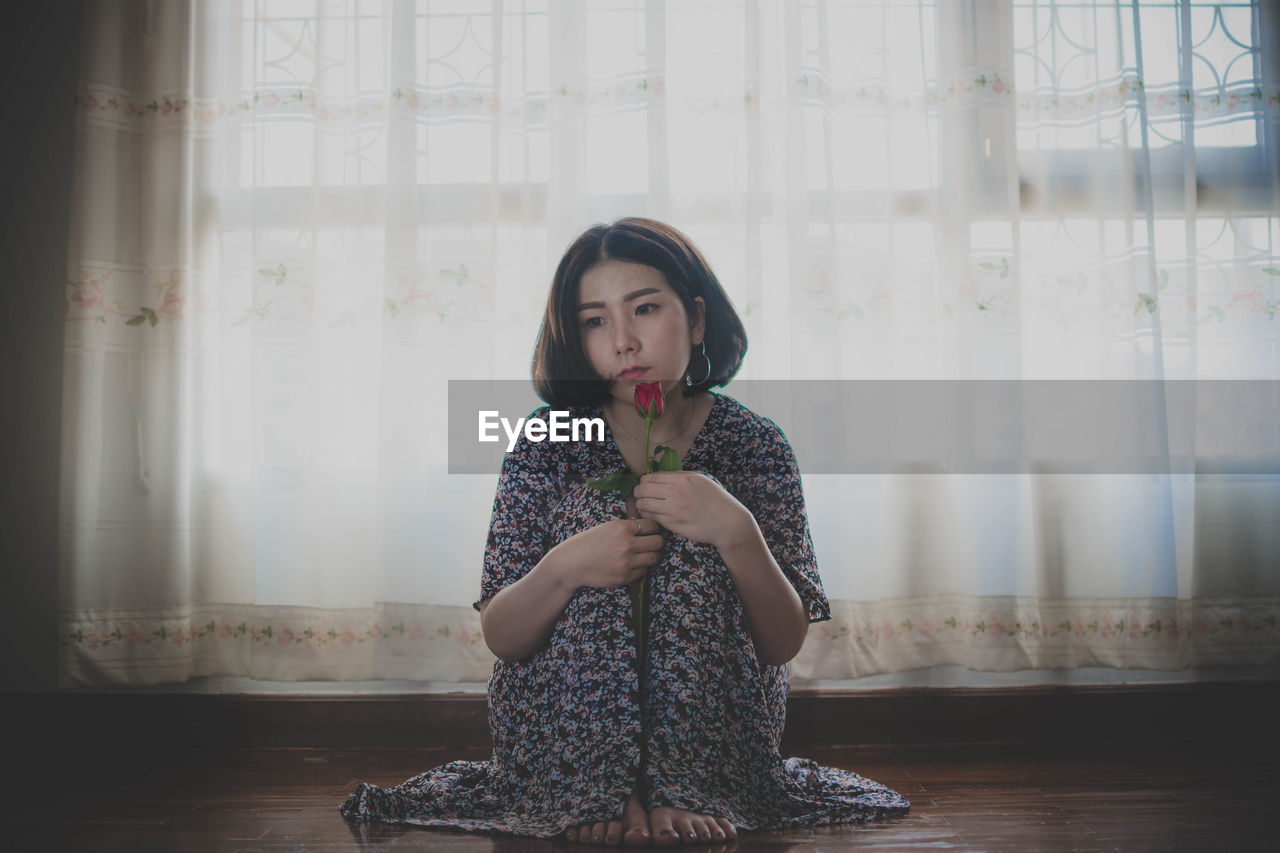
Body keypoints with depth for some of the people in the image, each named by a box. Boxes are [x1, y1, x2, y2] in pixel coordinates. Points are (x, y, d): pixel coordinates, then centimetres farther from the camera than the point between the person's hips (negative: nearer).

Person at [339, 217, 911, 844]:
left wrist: (736, 532, -24)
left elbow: (786, 643, -6)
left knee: (691, 543, -22)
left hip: (716, 738, 0)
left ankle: (682, 788, -17)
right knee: (600, 512, -21)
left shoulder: (753, 444, -2)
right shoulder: (549, 444, -2)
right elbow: (498, 638, -4)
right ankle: (598, 792, -17)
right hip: (559, 738, 0)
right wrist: (563, 568, -25)